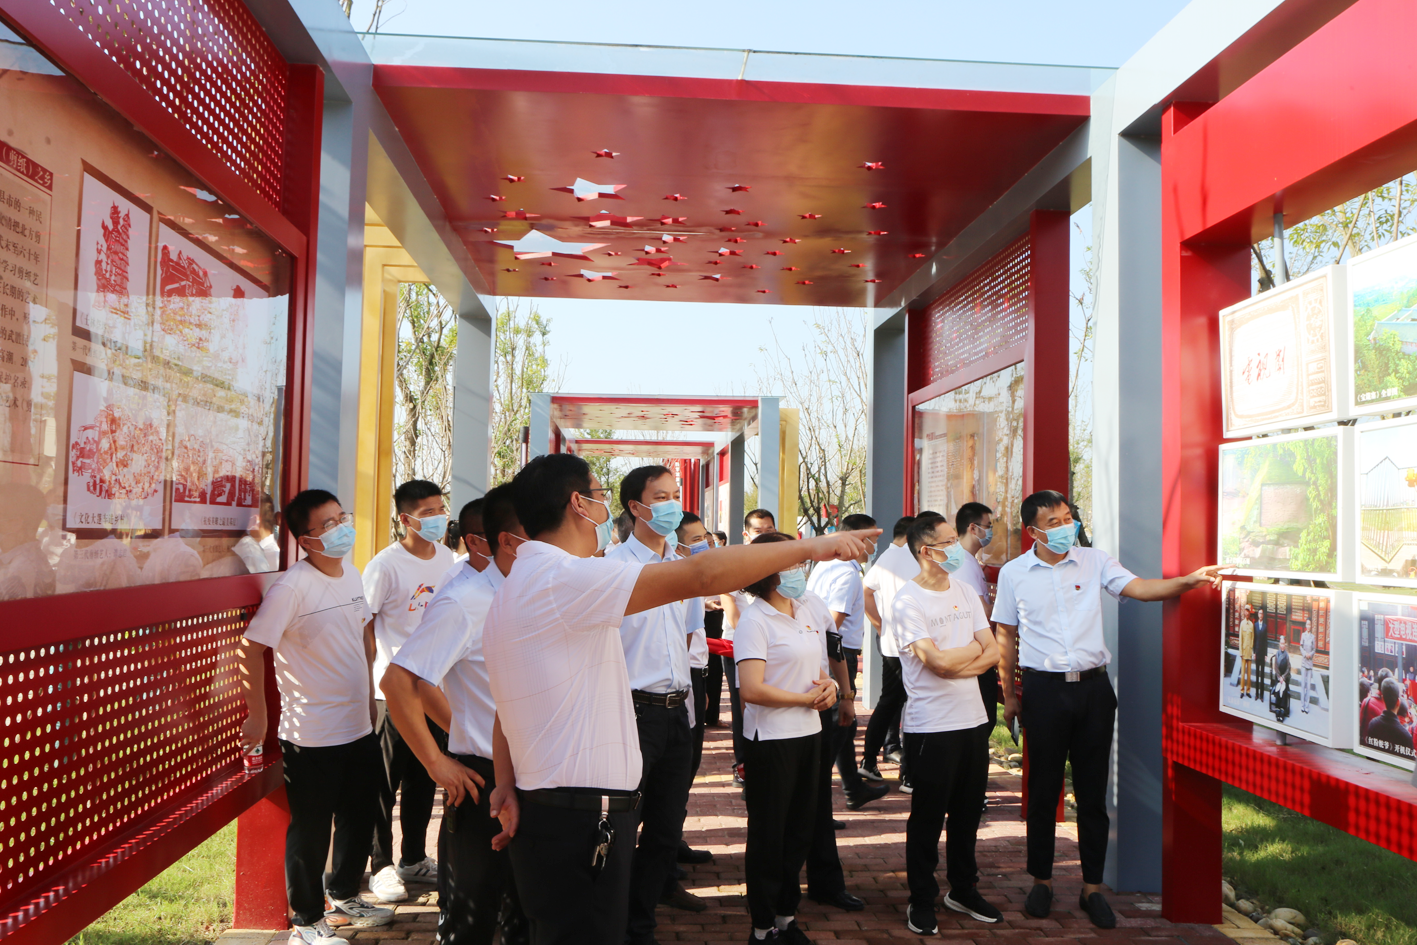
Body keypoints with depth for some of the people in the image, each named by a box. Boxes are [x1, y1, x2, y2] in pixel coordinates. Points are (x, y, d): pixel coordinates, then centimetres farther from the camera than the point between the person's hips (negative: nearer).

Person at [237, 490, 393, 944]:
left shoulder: (352, 575, 4)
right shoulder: (292, 587, -19)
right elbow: (250, 650, -18)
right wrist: (258, 717, -12)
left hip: (359, 728, 7)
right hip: (312, 736, -7)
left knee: (359, 819, 21)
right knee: (310, 832, 8)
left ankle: (343, 896, 42)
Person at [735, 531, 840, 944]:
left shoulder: (810, 607, 7)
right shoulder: (754, 620, -15)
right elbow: (751, 690, -23)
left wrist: (830, 685, 0)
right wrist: (807, 699, -13)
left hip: (809, 732, 7)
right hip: (771, 739, -7)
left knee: (800, 830, 16)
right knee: (769, 833, 4)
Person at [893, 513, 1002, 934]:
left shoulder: (965, 591, 9)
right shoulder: (907, 601, -13)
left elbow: (992, 653, 3)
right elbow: (939, 661, -21)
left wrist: (957, 666, -14)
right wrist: (975, 648, -3)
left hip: (973, 719, 7)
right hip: (930, 726, -6)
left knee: (968, 811, 17)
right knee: (928, 816, 5)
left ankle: (963, 890, 33)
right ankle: (922, 900, 20)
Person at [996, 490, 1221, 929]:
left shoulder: (1094, 561, 3)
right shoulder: (1013, 573, 1)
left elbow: (1138, 587, -8)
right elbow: (1005, 634, 7)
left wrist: (1189, 580, -26)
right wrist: (1009, 695, 7)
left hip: (1092, 686, 1)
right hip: (1044, 689, -1)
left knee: (1093, 792, 7)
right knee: (1043, 790, 7)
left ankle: (1092, 888, 18)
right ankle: (1041, 881, 23)